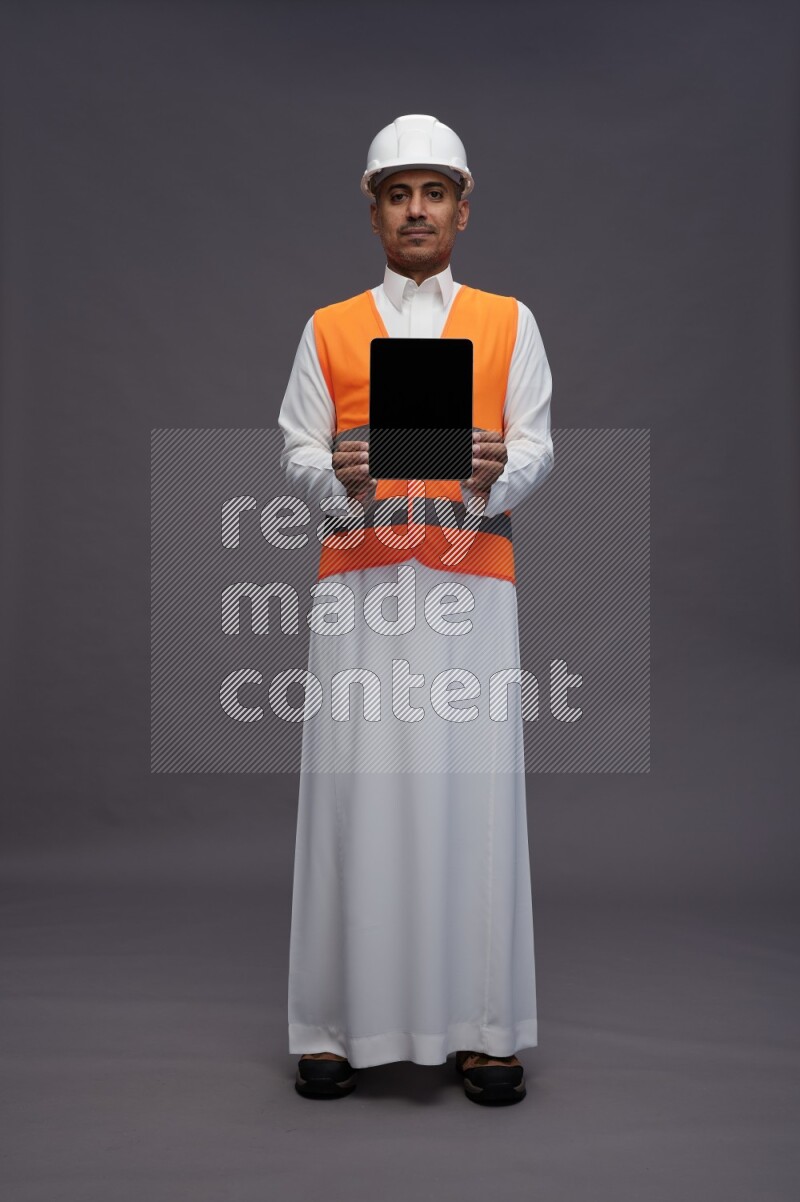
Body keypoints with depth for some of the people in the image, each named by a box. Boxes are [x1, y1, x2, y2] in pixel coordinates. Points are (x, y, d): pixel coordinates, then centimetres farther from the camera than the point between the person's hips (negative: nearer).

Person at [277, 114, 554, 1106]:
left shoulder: (509, 322, 16)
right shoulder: (327, 329, 16)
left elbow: (537, 445, 6)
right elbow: (297, 452, 7)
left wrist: (496, 475, -16)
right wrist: (339, 478, -15)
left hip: (471, 579, 0)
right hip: (358, 579, 1)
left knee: (471, 786, -4)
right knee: (355, 786, -4)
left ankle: (480, 1027, 5)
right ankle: (341, 1023, 5)